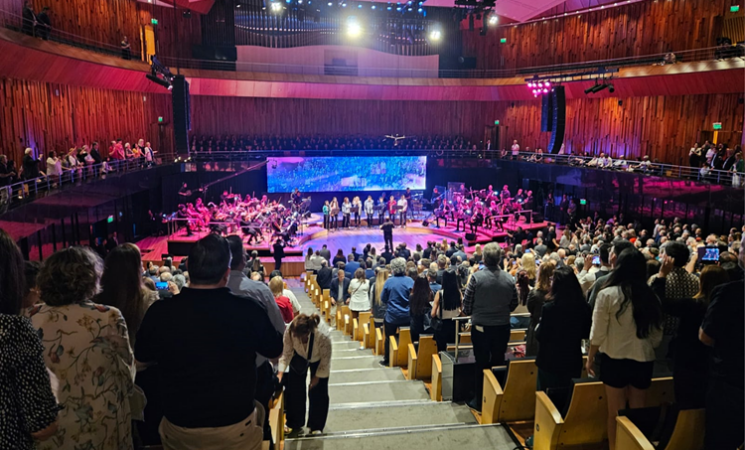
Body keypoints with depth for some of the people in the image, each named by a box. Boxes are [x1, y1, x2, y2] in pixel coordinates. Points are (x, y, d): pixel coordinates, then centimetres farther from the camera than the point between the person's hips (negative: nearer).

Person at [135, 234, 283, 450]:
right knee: (257, 409, 26)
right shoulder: (249, 310, -19)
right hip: (235, 428, -1)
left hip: (178, 430, 2)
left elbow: (142, 356, 5)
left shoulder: (160, 312, -15)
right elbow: (275, 350, -1)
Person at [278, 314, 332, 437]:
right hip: (299, 357, 2)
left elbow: (326, 358, -24)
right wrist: (281, 372, -31)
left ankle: (316, 427, 14)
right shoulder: (290, 331, -38)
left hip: (318, 359, -2)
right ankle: (295, 425, 17)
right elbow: (286, 352, -23)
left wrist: (317, 376, -16)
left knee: (318, 391, -2)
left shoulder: (323, 335, -43)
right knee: (294, 388, 0)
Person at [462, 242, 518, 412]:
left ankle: (480, 401, 19)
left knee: (481, 364, 10)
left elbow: (467, 305, -9)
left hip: (481, 327, -2)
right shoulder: (509, 279, -7)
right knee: (498, 363, 15)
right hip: (502, 327, 2)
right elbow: (513, 305, 5)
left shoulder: (477, 277, -15)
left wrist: (469, 313, 13)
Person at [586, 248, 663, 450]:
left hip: (615, 359, -3)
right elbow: (657, 335, 5)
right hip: (643, 360, 3)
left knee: (615, 412, 10)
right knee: (637, 410, 17)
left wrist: (590, 357, 4)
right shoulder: (651, 296, -3)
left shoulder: (607, 294, -13)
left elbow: (598, 333, -9)